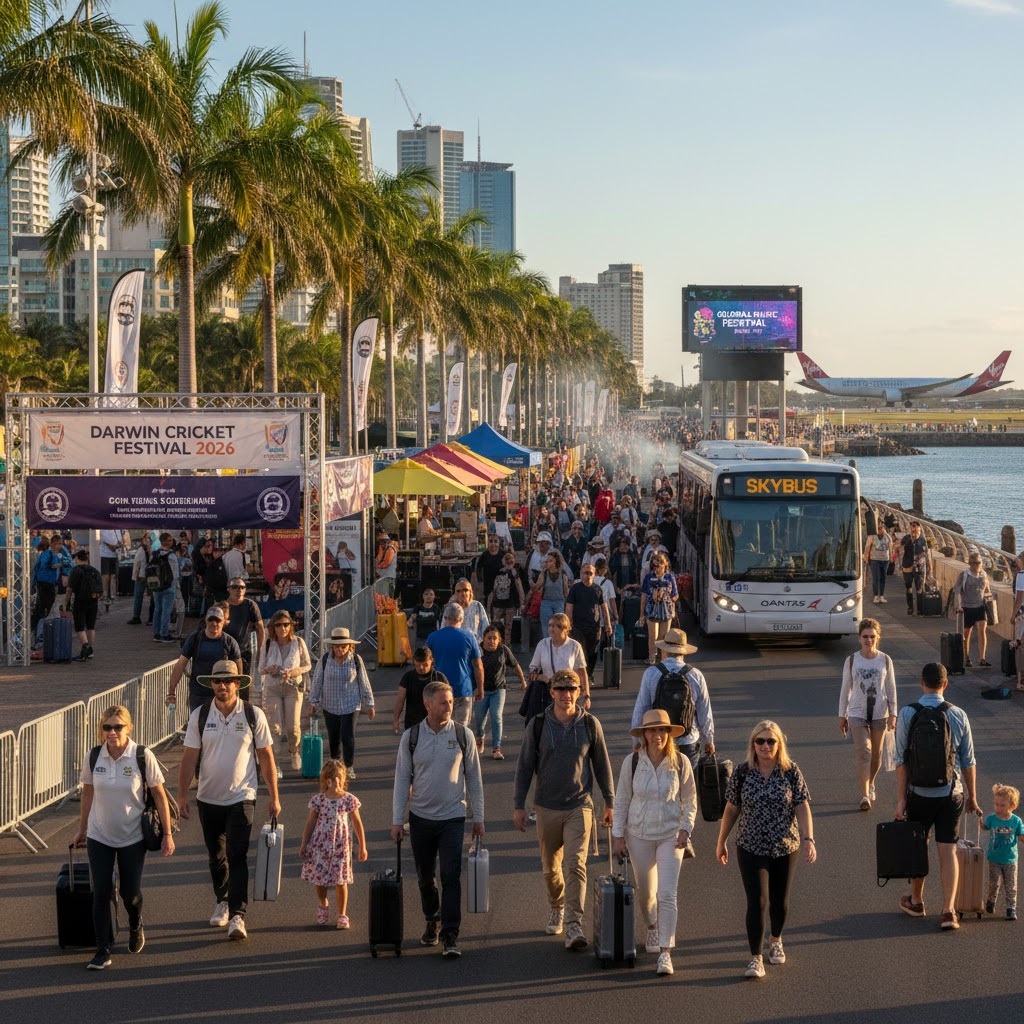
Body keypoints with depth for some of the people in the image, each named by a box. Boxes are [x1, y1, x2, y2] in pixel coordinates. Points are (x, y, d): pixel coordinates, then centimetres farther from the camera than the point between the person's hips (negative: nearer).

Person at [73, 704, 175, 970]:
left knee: (130, 893, 5)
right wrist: (82, 830, 14)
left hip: (132, 838, -2)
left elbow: (159, 795, -8)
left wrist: (167, 834, -7)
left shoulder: (143, 757, -15)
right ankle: (102, 951, 3)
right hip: (99, 836, 2)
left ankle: (135, 927, 39)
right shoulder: (93, 757, -7)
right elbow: (87, 794, 7)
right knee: (101, 893, -5)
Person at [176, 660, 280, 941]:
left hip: (241, 797, -3)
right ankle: (222, 902, 35)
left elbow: (266, 757, 0)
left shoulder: (253, 715, -5)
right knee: (216, 856, 15)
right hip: (208, 799, 3)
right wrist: (182, 795, -2)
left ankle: (237, 916, -12)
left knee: (237, 857, -12)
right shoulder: (199, 716, -2)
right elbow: (189, 757, 1)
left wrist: (274, 797, 0)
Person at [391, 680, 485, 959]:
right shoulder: (411, 737, -2)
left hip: (452, 817, -2)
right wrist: (397, 820, -1)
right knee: (425, 877, 12)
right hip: (420, 817, 2)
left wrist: (478, 817, 4)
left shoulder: (463, 735, -3)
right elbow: (402, 779, 2)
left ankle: (450, 936, -7)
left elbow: (474, 777, 4)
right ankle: (432, 923, 32)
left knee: (451, 877, -9)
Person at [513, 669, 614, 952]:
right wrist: (519, 805, -1)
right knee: (551, 866, 14)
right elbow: (525, 766, 2)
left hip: (579, 806, -2)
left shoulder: (590, 724, -2)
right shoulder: (538, 725, -3)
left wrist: (610, 802, 8)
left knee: (576, 865, -13)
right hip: (547, 807, 2)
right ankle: (557, 909, 38)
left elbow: (602, 765, 7)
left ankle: (574, 926, -16)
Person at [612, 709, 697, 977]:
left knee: (667, 894, -12)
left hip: (671, 836, -1)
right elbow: (621, 800, 2)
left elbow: (690, 801, 4)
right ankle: (652, 928, 46)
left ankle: (665, 952, -9)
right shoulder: (632, 762, -7)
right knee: (645, 891, 16)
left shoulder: (681, 763, -7)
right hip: (639, 835, 1)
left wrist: (685, 828, -9)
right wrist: (618, 834, 1)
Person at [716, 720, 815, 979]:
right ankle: (756, 958, -6)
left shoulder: (791, 771, -5)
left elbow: (803, 808, -7)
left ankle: (775, 940, 41)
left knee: (780, 901, 14)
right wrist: (721, 842, 10)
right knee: (757, 902, -10)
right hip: (751, 848, -1)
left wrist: (808, 839, -18)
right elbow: (731, 809, 4)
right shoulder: (743, 773, -5)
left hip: (785, 847, 1)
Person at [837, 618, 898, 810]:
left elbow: (891, 688, 4)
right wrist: (842, 715, 4)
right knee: (863, 752, -13)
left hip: (880, 714, 2)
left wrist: (893, 714, -1)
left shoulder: (885, 660, 0)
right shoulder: (852, 661, -2)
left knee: (876, 754, 12)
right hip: (857, 713, -1)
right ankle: (865, 795, -17)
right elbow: (845, 689, 4)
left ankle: (870, 784, 38)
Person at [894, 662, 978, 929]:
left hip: (919, 795, -1)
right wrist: (972, 796, 12)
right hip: (951, 795, 1)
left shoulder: (907, 714, -10)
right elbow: (968, 761, 0)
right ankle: (948, 911, -2)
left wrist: (901, 799, -5)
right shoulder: (957, 716, -5)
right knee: (948, 851, 5)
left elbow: (901, 761, -10)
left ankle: (916, 902, 33)